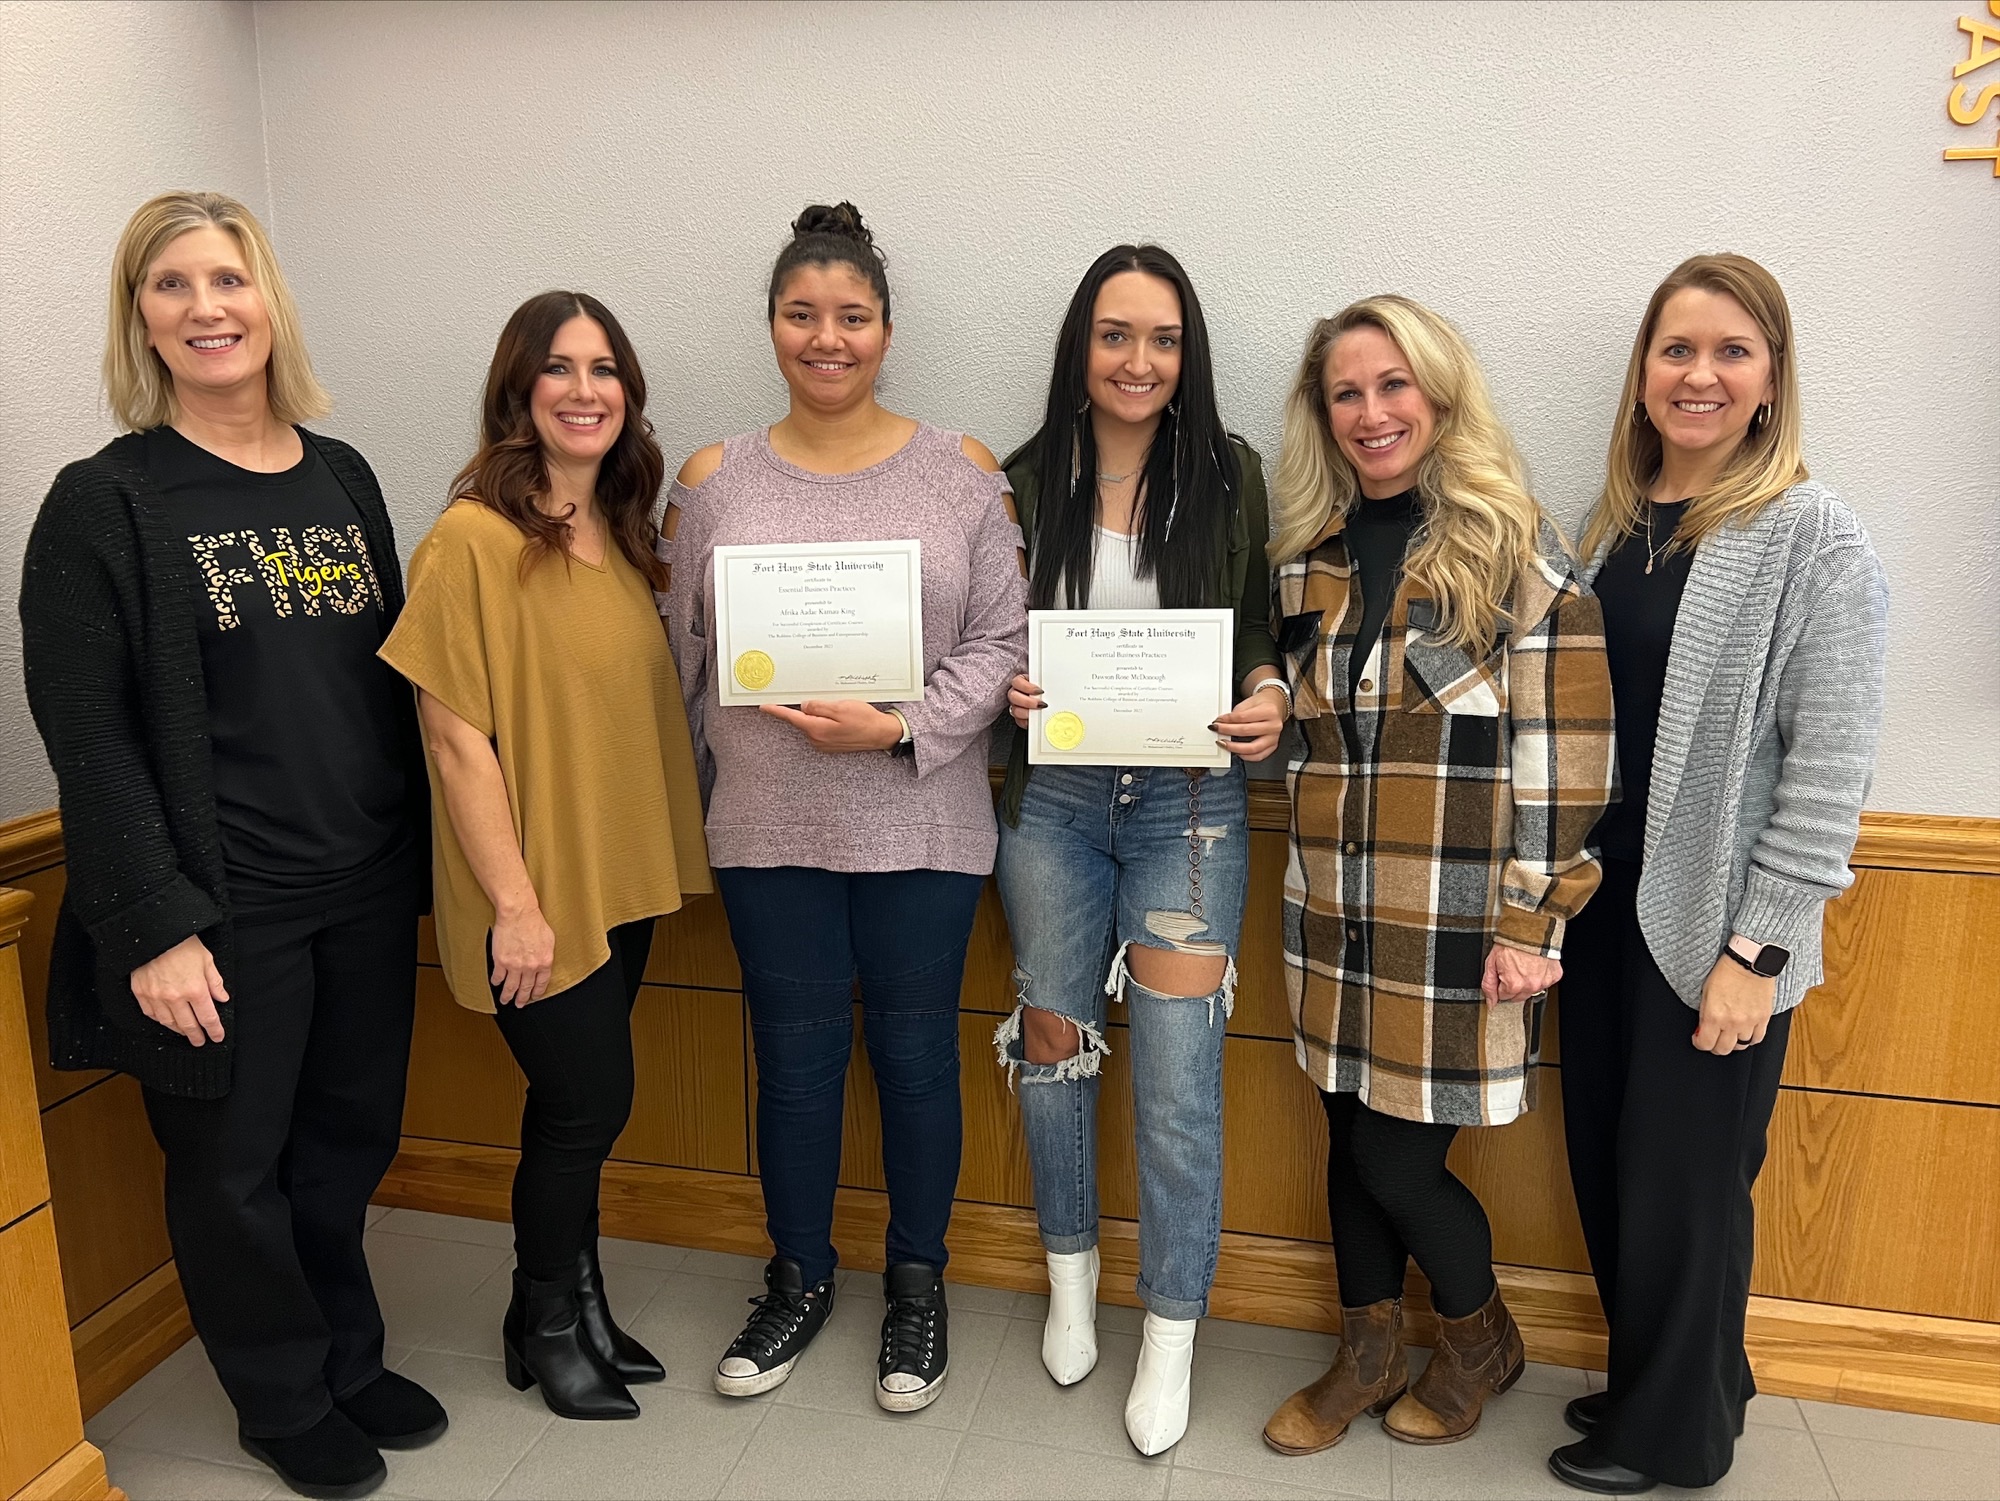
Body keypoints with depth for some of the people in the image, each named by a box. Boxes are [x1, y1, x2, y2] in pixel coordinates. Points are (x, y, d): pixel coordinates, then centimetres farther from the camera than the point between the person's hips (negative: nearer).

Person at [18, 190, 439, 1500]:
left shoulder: (343, 477, 7)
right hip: (225, 907, -4)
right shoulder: (106, 502, -7)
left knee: (348, 1141, 17)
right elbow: (87, 735, -11)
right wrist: (155, 926, -16)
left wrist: (423, 857, 9)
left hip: (367, 893, 5)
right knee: (235, 1164, 11)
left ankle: (350, 1360, 39)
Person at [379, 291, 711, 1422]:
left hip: (624, 878, 7)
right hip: (536, 893, -6)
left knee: (582, 1106, 17)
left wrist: (668, 852, 10)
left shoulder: (623, 534, 8)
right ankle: (546, 1326, 29)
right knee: (590, 1099, 4)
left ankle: (576, 1307, 36)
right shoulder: (475, 539, -16)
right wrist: (516, 904, -16)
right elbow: (456, 736, -16)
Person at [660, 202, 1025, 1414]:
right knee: (794, 1056, 13)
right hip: (769, 829, 2)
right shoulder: (714, 481, 5)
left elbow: (1004, 642, -5)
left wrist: (898, 729, -17)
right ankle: (799, 1281, 35)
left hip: (922, 825, -1)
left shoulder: (962, 472, -1)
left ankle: (918, 1286, 33)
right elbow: (681, 654, 8)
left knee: (916, 1054, 10)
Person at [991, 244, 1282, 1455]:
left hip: (1190, 803, -2)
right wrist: (1006, 691, -11)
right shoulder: (1025, 482, 2)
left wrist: (1271, 696, -16)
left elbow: (1271, 629, 4)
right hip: (1052, 799, 2)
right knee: (1054, 1039, 14)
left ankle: (1173, 1337, 20)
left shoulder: (1233, 477, -1)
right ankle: (1072, 1275, 39)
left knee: (1177, 1078, -1)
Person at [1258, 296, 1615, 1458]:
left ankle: (1481, 1341, 33)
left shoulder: (1512, 549, -7)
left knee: (1398, 1159, 3)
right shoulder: (1313, 555, 9)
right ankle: (1368, 1357, 36)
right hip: (1335, 916, 5)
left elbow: (1565, 755, -11)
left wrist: (1533, 922, -13)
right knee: (1354, 1135, 15)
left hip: (1455, 924, -5)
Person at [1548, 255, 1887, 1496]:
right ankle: (1658, 1378, 40)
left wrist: (1759, 950, -16)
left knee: (1683, 1185, 8)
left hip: (1713, 926, -6)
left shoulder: (1815, 539, -11)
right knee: (1605, 1166, 16)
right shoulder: (1615, 523, 7)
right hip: (1600, 904, 6)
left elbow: (1830, 769, -14)